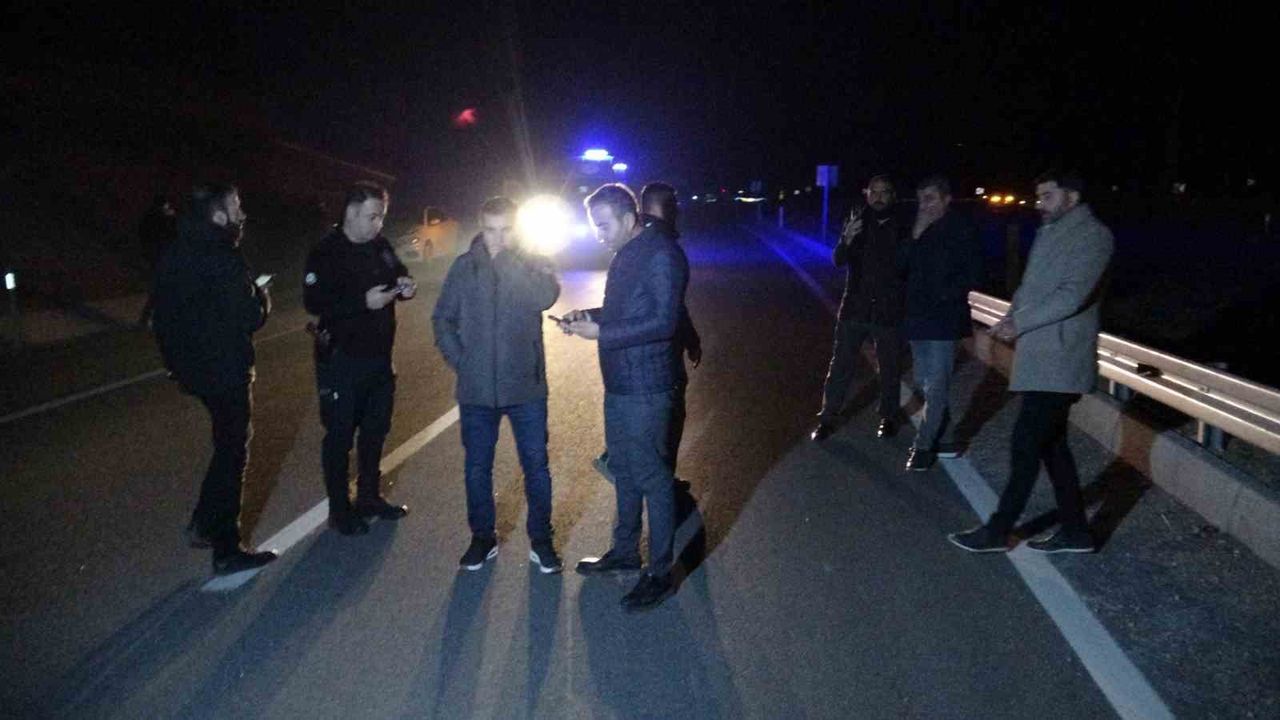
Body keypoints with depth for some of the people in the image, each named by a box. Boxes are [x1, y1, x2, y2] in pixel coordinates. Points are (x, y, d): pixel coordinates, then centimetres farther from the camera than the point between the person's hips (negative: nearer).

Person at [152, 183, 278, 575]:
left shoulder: (178, 253, 6)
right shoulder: (222, 259, -21)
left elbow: (164, 311, 12)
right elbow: (249, 318, -23)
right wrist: (262, 296, -4)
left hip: (191, 364, 9)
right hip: (225, 370, -9)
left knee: (228, 443, 25)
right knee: (232, 453, 3)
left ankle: (204, 523, 31)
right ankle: (226, 551, 12)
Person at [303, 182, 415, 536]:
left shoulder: (381, 247, 6)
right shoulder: (326, 253, -14)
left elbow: (398, 274, 19)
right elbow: (314, 301, -22)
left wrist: (405, 286, -5)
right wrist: (364, 301, -28)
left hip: (378, 354, 7)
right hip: (341, 358, -7)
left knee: (376, 428, 18)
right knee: (340, 434, 3)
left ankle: (369, 496, 34)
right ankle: (340, 510, 16)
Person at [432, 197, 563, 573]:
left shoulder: (534, 263, -2)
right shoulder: (464, 266, 1)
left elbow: (545, 298, -23)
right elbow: (443, 318, 7)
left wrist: (507, 261, -21)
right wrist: (457, 359, -3)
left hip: (525, 386, -1)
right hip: (476, 388, 2)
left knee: (536, 465, 6)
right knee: (477, 467, 12)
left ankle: (541, 539, 22)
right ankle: (482, 537, 29)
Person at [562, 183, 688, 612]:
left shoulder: (661, 255, -16)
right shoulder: (625, 255, 13)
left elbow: (663, 322, -22)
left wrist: (601, 333, -21)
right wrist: (587, 315, 5)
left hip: (646, 388, -9)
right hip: (618, 383, 10)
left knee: (651, 476, -1)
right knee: (623, 470, 19)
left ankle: (660, 574, 11)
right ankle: (625, 552, 34)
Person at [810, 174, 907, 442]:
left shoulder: (901, 226, 1)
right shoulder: (856, 221, 4)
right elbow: (838, 260, -4)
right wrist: (847, 240, -21)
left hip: (888, 309, 0)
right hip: (854, 306, 0)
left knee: (890, 368, 8)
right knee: (841, 365, 0)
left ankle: (888, 418, 23)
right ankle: (827, 418, 7)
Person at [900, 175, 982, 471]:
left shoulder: (962, 229, -4)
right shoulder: (918, 229, 11)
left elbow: (972, 276, -5)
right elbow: (902, 268, 4)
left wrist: (944, 296, -11)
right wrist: (915, 236, -7)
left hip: (944, 317, -6)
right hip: (918, 316, 7)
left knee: (935, 386, -8)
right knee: (927, 383, 12)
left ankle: (923, 445, -3)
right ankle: (944, 440, 23)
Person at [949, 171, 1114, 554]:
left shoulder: (1092, 235, -10)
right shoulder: (1048, 233, 18)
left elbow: (1073, 294, -21)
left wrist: (1019, 323, -17)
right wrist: (1011, 319, 0)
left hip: (1057, 364, -9)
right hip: (1039, 360, 9)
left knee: (1025, 445, -5)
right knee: (1051, 444, 13)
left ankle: (998, 530, 4)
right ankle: (1074, 531, 22)